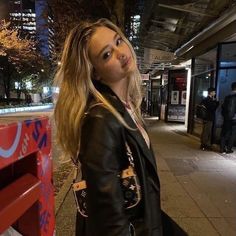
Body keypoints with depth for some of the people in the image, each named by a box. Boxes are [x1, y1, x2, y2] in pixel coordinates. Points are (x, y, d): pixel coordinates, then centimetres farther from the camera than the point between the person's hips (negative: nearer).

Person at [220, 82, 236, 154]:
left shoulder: (227, 97, 6)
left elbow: (223, 107, 8)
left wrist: (224, 115, 14)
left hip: (226, 119, 5)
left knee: (224, 134, 8)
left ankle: (222, 149, 10)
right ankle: (229, 149, 9)